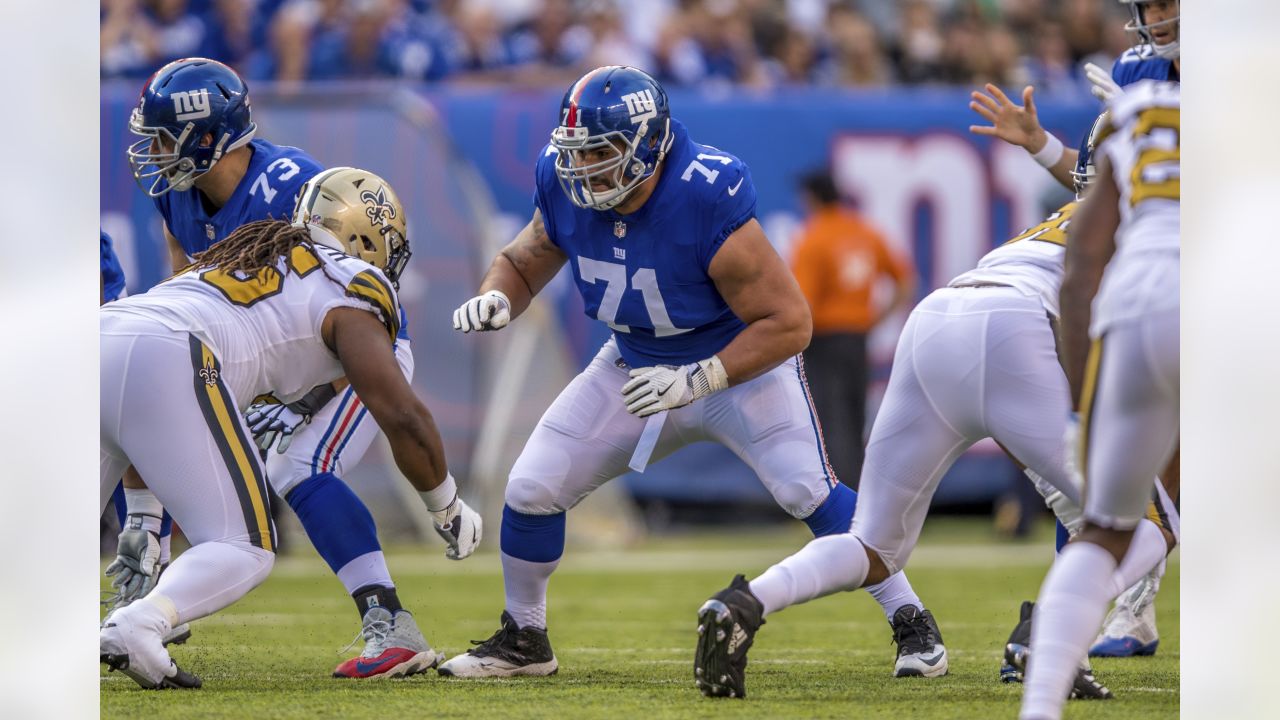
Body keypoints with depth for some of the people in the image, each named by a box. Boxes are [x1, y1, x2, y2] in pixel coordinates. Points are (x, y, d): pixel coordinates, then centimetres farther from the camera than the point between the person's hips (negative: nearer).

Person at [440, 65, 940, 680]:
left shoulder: (707, 201, -34)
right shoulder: (565, 190, -17)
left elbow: (787, 322, -28)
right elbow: (523, 263, 4)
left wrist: (697, 379, -34)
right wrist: (496, 300, -20)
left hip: (744, 363, -5)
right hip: (637, 368, 5)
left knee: (807, 490, -23)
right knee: (531, 489, -3)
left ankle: (911, 623, -6)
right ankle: (523, 640, 20)